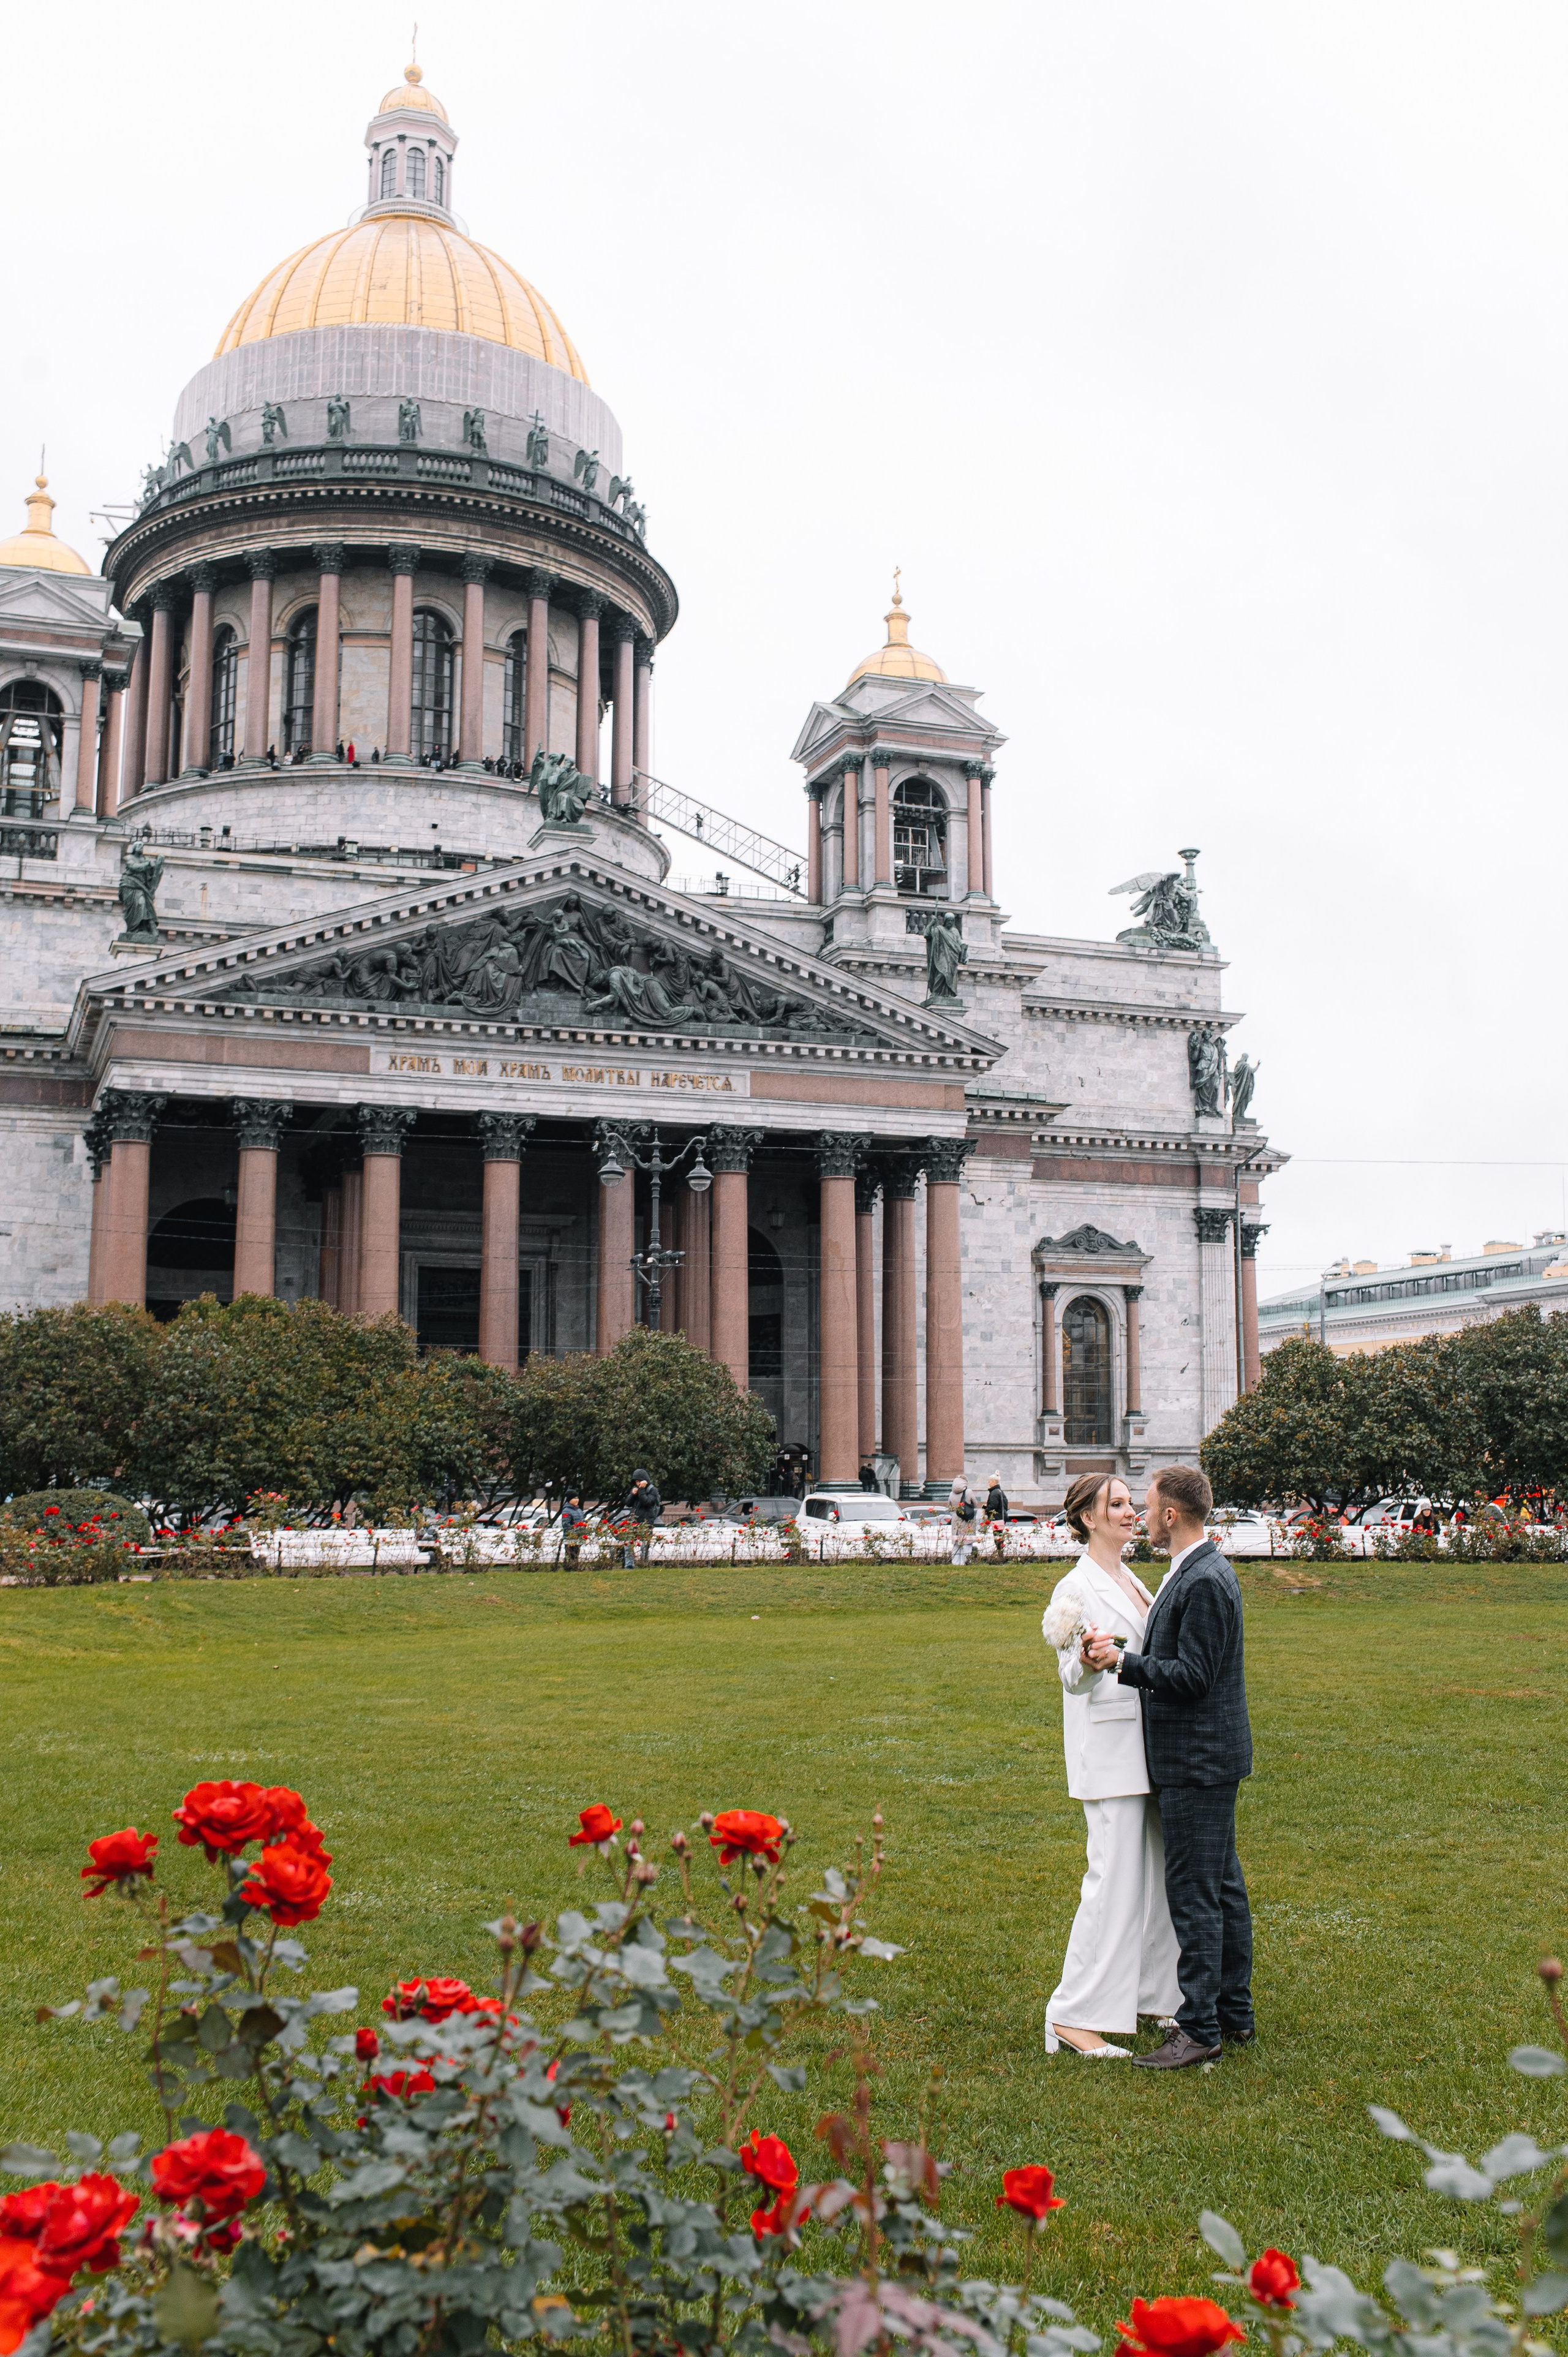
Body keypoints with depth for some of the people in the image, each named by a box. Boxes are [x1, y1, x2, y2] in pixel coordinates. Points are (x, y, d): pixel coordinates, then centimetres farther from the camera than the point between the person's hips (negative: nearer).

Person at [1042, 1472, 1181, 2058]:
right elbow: (1075, 1681, -17)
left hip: (1146, 1745, 9)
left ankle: (1150, 1994, 22)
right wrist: (1087, 1662, -36)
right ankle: (1072, 2016, -5)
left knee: (1155, 1874, 11)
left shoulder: (1133, 1582, 15)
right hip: (1108, 1750, -9)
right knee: (1114, 1879, -10)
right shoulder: (1076, 1589, -11)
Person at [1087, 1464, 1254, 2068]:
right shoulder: (1200, 1571, 13)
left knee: (1194, 1893, -6)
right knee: (1223, 1887, 16)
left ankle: (1200, 2029, 0)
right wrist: (1128, 1656, 15)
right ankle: (1234, 2012, 26)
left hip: (1198, 1762, -11)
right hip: (1205, 1758, 11)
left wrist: (1123, 1662, -26)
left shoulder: (1203, 1581, -20)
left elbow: (1192, 1677, -24)